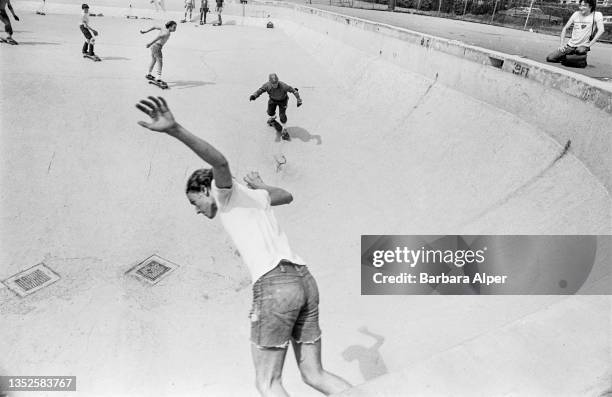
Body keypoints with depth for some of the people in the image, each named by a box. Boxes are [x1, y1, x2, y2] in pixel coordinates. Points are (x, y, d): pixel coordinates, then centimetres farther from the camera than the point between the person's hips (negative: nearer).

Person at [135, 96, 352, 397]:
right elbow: (288, 196, 46)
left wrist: (175, 130, -29)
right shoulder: (256, 195, 26)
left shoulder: (228, 191, 7)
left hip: (274, 285, -8)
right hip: (304, 280, 9)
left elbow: (220, 161, -17)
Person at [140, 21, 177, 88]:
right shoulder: (167, 33, -21)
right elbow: (159, 36, -36)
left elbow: (154, 27, 15)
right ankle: (159, 79, -23)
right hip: (157, 47, -10)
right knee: (160, 63, -13)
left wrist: (145, 31, 21)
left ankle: (148, 74, 41)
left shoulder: (164, 27, 7)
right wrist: (151, 43, -43)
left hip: (153, 46, 10)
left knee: (153, 61, 25)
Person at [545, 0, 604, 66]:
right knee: (549, 58, -10)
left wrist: (589, 45, -24)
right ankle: (568, 57, 20)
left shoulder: (597, 15, -9)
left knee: (580, 51, -40)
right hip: (570, 44, 3)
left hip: (583, 45, -3)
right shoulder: (576, 14, 4)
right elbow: (565, 28, 9)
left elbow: (601, 30, -20)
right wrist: (561, 44, 0)